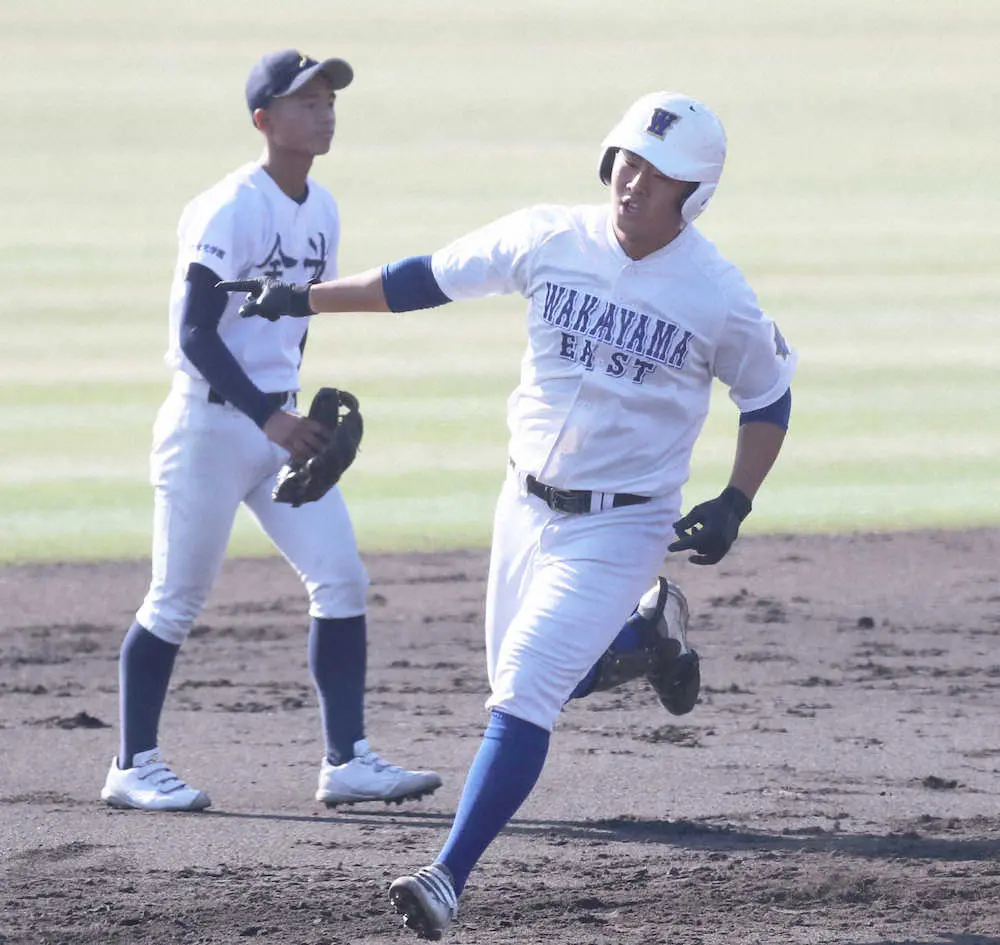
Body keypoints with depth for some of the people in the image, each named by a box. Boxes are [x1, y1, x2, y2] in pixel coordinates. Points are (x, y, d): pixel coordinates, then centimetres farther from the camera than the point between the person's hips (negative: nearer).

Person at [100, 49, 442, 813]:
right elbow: (195, 334, -20)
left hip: (280, 421, 7)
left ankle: (347, 762, 2)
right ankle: (133, 766, 11)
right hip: (210, 426, -7)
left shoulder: (322, 212, 8)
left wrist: (288, 413, 16)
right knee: (178, 601, 0)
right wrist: (268, 418, -27)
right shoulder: (230, 211, -16)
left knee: (342, 579, -1)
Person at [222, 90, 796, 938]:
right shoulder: (550, 240, -7)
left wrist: (735, 505, -11)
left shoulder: (719, 296, -14)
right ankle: (647, 635, 43)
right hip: (527, 509, 5)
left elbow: (769, 399, 1)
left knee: (523, 690, -19)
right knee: (521, 685, 17)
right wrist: (302, 299, 2)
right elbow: (428, 280, 3)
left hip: (623, 526, -5)